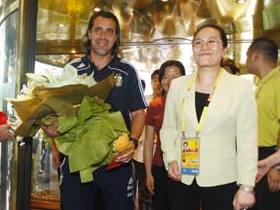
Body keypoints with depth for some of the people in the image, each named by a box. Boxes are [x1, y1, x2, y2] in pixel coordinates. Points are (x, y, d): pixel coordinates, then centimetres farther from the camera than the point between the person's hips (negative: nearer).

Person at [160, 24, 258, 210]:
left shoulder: (241, 87, -4)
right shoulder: (177, 85, 4)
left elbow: (247, 140, -6)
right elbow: (168, 128, 11)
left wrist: (246, 186, -8)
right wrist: (170, 159, -4)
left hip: (222, 181, -2)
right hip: (181, 179, 3)